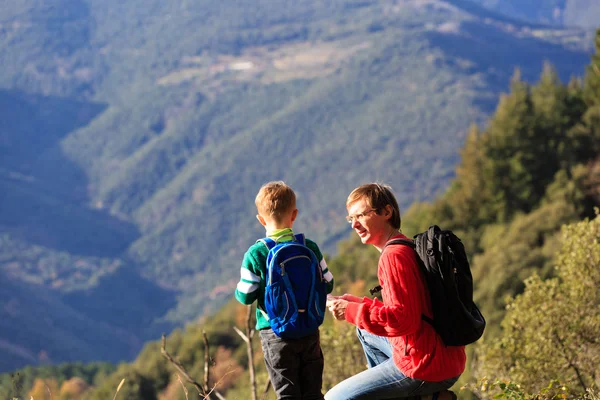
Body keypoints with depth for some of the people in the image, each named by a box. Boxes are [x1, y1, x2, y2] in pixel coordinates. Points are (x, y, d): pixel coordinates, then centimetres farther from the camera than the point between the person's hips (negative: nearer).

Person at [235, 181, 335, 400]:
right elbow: (328, 285, 3)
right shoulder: (309, 248, -4)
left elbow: (246, 296, -10)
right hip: (309, 332, 3)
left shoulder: (255, 254, -12)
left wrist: (239, 291, 12)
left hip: (276, 334, -2)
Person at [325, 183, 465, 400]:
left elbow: (402, 320, -24)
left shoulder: (393, 256, -17)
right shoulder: (407, 248, 14)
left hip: (425, 366, -10)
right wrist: (360, 304, 13)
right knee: (365, 332, 34)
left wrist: (352, 312, -15)